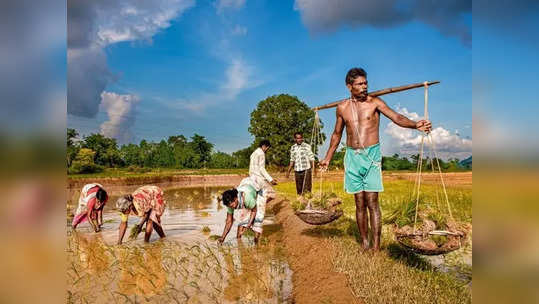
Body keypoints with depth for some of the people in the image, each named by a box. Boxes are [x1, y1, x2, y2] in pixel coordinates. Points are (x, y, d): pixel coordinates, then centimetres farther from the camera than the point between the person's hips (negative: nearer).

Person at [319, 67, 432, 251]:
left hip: (371, 155, -3)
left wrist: (415, 125, -32)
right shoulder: (342, 108, 9)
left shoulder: (374, 103, 0)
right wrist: (327, 158, 23)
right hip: (352, 156, 3)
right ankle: (364, 244, 16)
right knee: (359, 203, 7)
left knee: (372, 202, -6)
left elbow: (396, 117, -13)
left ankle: (376, 246, -1)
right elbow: (337, 134, 20)